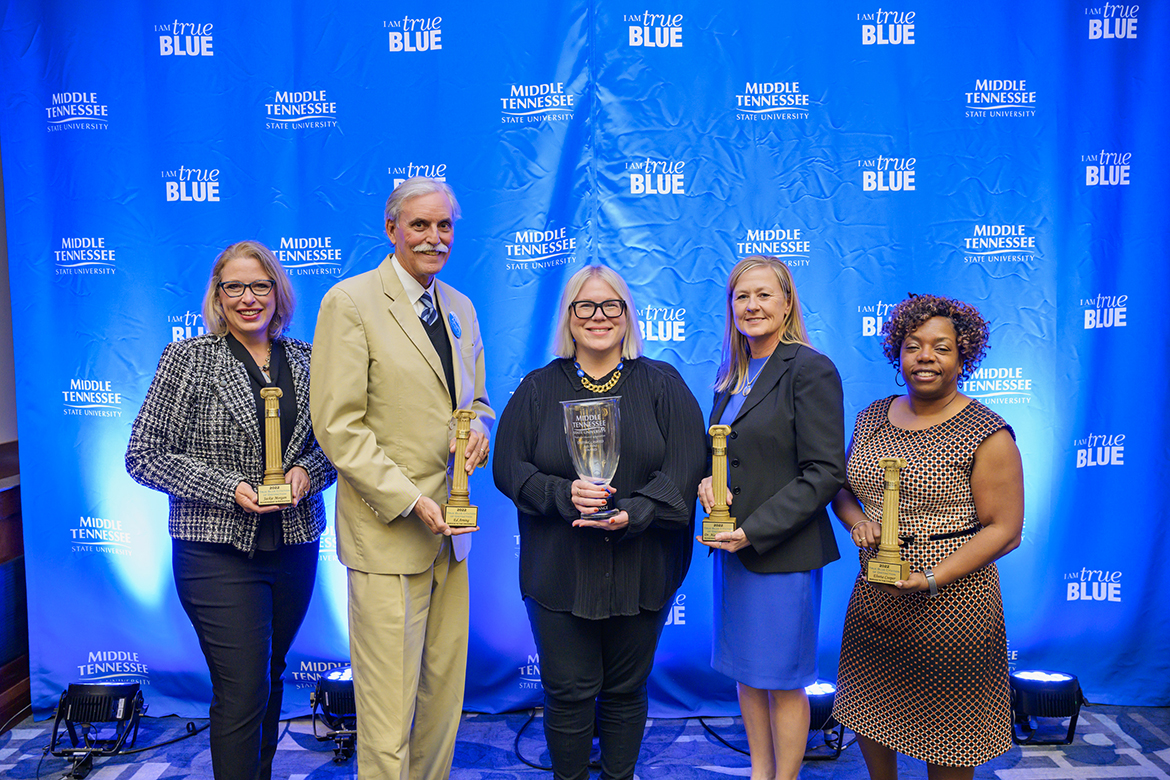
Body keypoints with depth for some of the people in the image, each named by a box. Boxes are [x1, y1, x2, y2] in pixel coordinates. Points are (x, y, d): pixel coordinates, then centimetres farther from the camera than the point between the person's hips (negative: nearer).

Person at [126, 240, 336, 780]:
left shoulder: (305, 360, 6)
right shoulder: (187, 359, -4)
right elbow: (145, 454, -5)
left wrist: (308, 470, -9)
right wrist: (228, 488, -16)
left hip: (295, 547, 4)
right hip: (219, 549, -4)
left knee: (270, 676, 17)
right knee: (242, 690, -4)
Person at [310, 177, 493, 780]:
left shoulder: (461, 309, 14)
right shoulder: (350, 301, -7)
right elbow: (338, 425, -12)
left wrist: (479, 427, -3)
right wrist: (410, 501, -17)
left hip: (451, 528, 6)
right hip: (387, 531, -6)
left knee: (444, 693, 14)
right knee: (389, 705, 1)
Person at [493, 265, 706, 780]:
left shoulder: (663, 385, 3)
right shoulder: (539, 389, 5)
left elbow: (685, 468, -5)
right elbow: (509, 468, 1)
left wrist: (633, 513, -20)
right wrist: (563, 494, -18)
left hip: (640, 572, 0)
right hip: (558, 572, 0)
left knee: (626, 691, 13)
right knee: (568, 693, 5)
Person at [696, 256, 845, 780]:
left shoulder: (810, 370, -12)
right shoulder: (731, 373, 11)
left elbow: (825, 472, -16)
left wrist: (754, 531, -18)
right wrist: (707, 480, -4)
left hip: (784, 552, -7)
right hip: (732, 546, 7)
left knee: (782, 679, 7)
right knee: (746, 671, 17)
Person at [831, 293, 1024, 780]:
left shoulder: (987, 435, -10)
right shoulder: (871, 418, 6)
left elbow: (1004, 530, -11)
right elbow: (843, 487, 16)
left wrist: (932, 578, -21)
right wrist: (856, 521, -7)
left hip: (950, 601, -5)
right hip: (873, 597, 5)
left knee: (944, 728, 8)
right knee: (868, 713, 16)